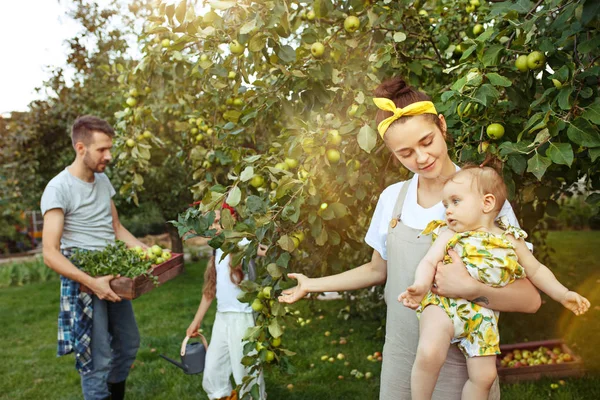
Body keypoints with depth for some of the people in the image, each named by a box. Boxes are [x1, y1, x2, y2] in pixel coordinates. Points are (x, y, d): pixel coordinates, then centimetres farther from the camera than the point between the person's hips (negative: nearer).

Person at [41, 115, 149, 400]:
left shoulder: (103, 180, 8)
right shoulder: (59, 189, -15)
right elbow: (51, 254, -19)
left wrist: (147, 251, 2)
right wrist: (92, 282, -27)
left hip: (113, 276, 8)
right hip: (84, 281, -7)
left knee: (129, 344, 17)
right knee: (98, 359, -2)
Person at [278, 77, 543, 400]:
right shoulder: (392, 198, -2)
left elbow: (530, 299, -13)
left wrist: (469, 288, -29)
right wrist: (312, 285, 13)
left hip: (461, 365, -3)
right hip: (400, 359, 3)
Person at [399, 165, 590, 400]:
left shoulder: (511, 239, 8)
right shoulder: (449, 235, 1)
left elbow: (536, 270, 19)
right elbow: (429, 262, -8)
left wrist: (563, 295, 12)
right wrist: (420, 286, -27)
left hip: (482, 316, 3)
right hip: (443, 303, -3)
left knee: (484, 376, 7)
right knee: (429, 354, -25)